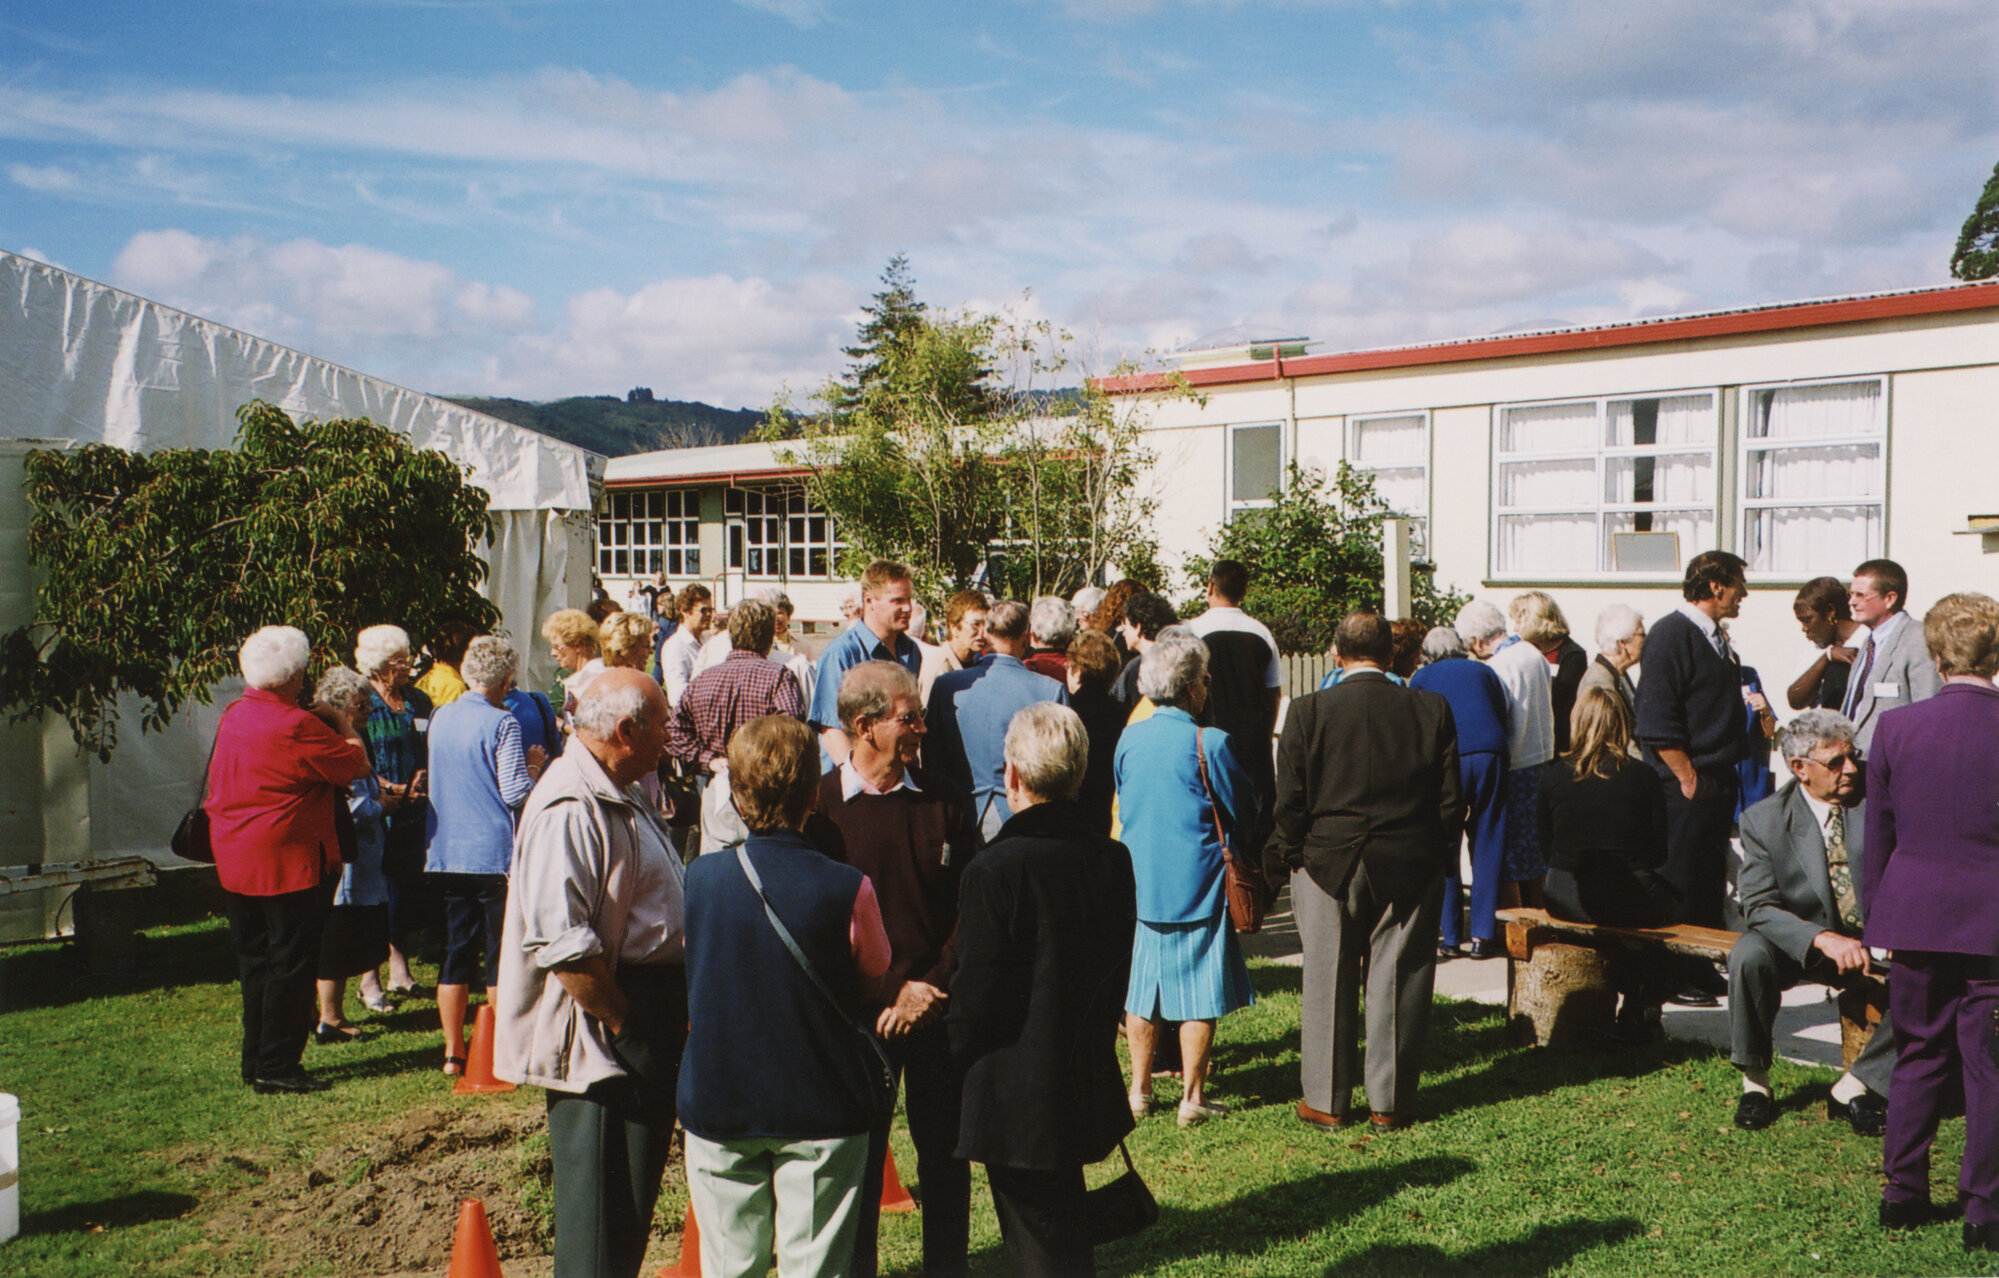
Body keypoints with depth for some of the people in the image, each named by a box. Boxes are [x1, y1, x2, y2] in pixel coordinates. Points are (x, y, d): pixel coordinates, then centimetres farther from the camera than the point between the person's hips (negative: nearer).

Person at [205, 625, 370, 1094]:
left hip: (237, 859, 8)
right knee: (291, 964, 0)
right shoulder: (294, 726, -20)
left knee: (255, 962, 16)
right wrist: (342, 725, 4)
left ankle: (256, 1062, 24)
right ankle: (277, 1067, 3)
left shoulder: (233, 716, 6)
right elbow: (356, 763, -15)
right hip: (287, 861, -8)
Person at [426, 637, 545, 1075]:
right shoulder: (501, 724, -12)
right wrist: (534, 767, 5)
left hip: (447, 853, 6)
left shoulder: (440, 718, 7)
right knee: (500, 951, 4)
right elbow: (515, 793, -14)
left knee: (456, 949, 11)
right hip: (493, 853, -6)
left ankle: (453, 1052, 16)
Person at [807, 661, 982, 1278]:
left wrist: (933, 986, -6)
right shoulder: (820, 806, -6)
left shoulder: (944, 800, 2)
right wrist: (884, 1004, -9)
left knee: (946, 1155, 11)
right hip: (861, 1016, -2)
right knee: (859, 1159, 6)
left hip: (940, 1010, 3)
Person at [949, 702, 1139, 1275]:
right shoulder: (1113, 860, -2)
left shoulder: (995, 870, -21)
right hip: (1089, 1086, 7)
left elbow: (975, 992, -17)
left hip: (1017, 1098, -6)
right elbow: (1116, 970, 8)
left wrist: (956, 1055, 2)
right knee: (1065, 1232, 23)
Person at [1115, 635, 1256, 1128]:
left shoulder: (1129, 739, 0)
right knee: (1199, 996, 4)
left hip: (1141, 880, 5)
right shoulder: (1210, 743, -14)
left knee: (1143, 991, 13)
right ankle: (1192, 1097, 8)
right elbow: (1244, 813, -4)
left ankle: (1139, 1091, 20)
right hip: (1197, 884, -5)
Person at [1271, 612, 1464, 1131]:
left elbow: (1290, 802, -6)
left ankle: (1327, 1101, 17)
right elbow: (1451, 799, 1)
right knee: (1398, 986, 9)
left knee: (1329, 986, 9)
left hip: (1328, 867, -1)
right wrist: (1440, 859, 11)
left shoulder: (1308, 712, -8)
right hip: (1410, 871, 1)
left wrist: (1290, 857, 7)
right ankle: (1391, 1102, 16)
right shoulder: (1431, 709, -3)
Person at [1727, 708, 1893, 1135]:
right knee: (1749, 954, -32)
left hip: (1877, 940, 2)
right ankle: (1755, 1082, -12)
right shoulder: (1764, 820, -9)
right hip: (1801, 945, -1)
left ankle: (1855, 1086, -11)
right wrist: (1824, 939, -31)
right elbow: (1759, 908, -16)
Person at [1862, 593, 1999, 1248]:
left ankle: (1903, 1192, 20)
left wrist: (1877, 916, 13)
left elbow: (1878, 835, 3)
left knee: (1918, 1056, 14)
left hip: (1916, 917, 2)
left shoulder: (1896, 726, -4)